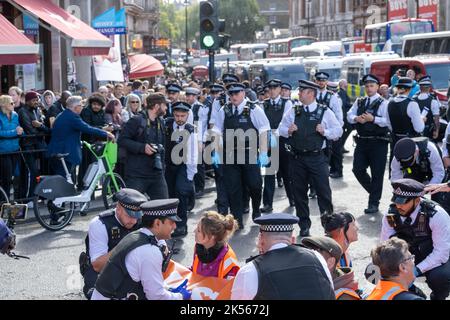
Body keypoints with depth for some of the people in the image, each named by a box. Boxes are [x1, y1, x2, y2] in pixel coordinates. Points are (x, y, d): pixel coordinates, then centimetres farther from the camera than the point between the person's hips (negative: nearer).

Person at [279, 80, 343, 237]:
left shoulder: (325, 112, 1)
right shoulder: (293, 112, 8)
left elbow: (338, 131, 3)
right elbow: (281, 129, 11)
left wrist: (325, 132, -14)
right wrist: (288, 131, -10)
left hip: (317, 158, -3)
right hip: (297, 158, 3)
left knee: (323, 191, -2)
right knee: (299, 192, 8)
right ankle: (304, 226, 20)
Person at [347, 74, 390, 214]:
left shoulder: (383, 103, -6)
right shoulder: (359, 102, 13)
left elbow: (388, 121, -17)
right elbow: (349, 115, 7)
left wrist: (373, 119, -24)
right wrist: (356, 118, -13)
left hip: (378, 142, -5)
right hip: (362, 141, 6)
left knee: (377, 173, 1)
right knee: (358, 169, 6)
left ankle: (374, 204, 10)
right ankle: (373, 191, 30)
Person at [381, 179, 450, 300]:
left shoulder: (436, 215, -25)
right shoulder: (391, 216, -13)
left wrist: (417, 270, -33)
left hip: (435, 261, -4)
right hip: (408, 259, 4)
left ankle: (438, 297, 1)